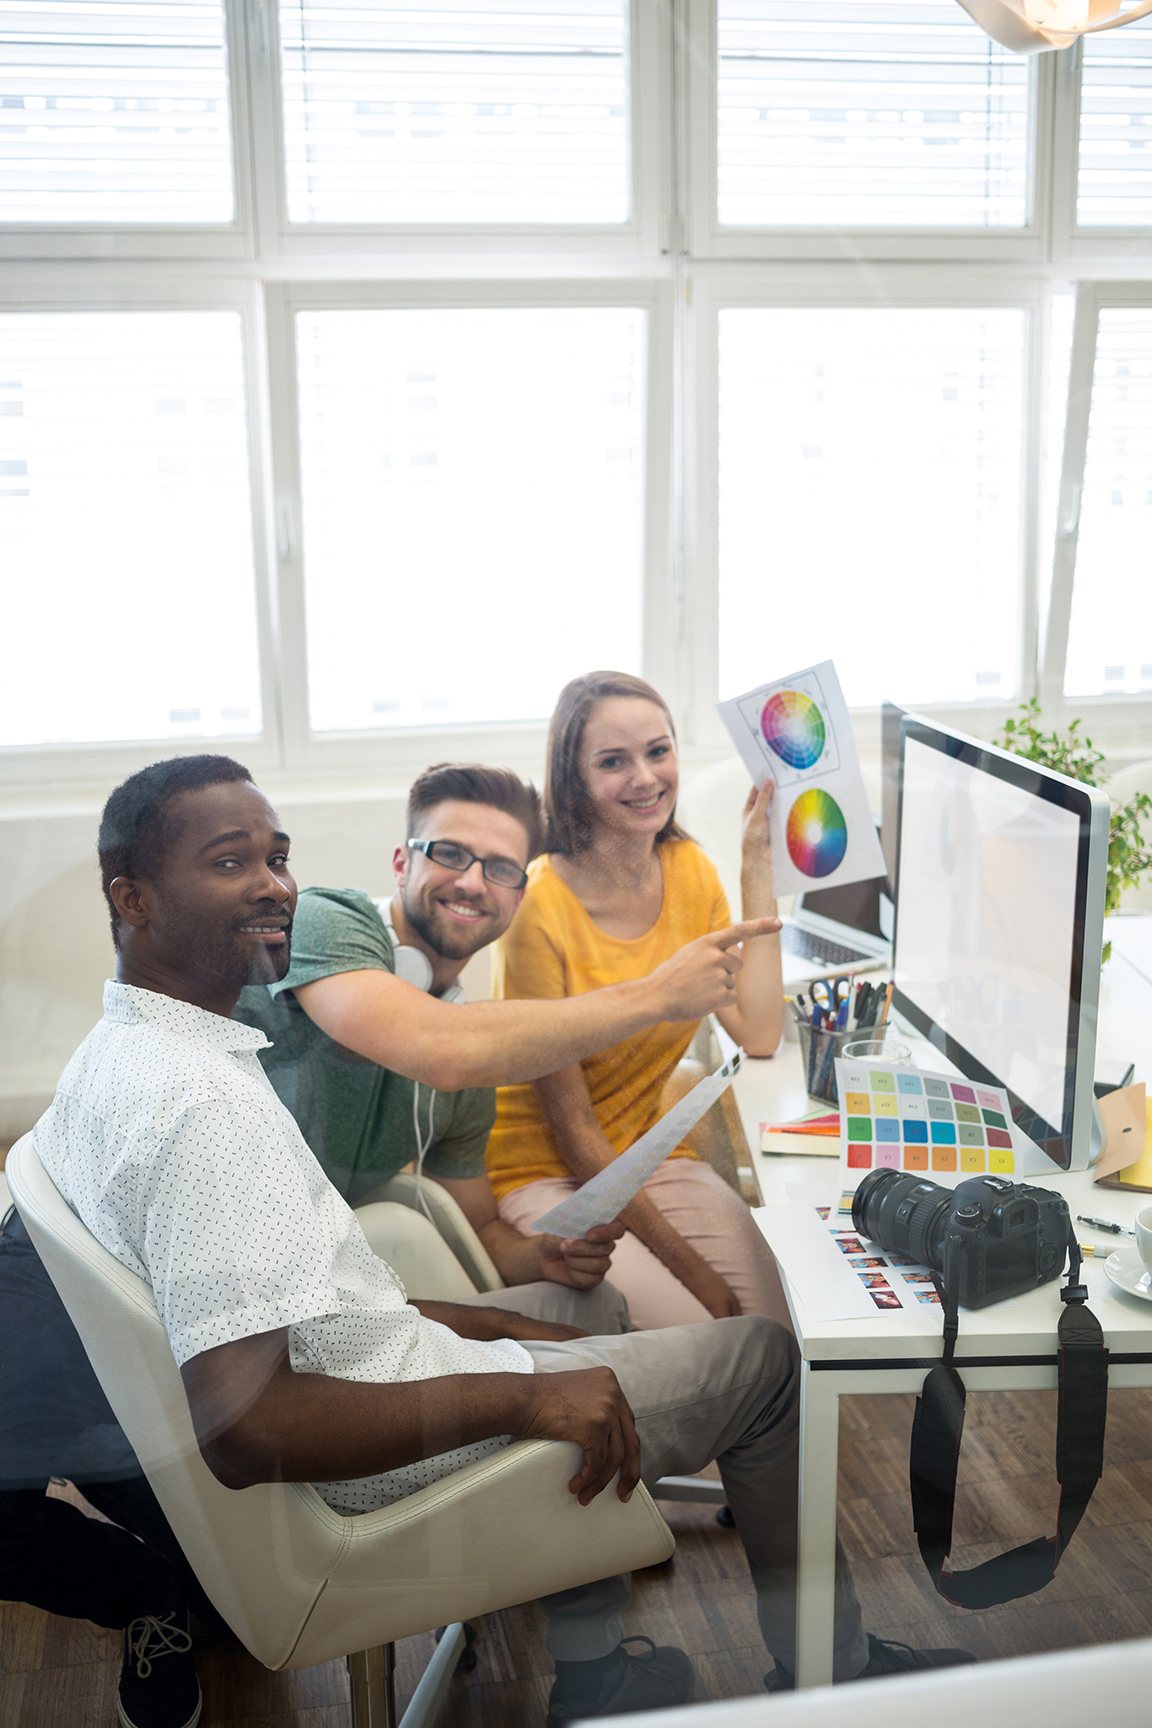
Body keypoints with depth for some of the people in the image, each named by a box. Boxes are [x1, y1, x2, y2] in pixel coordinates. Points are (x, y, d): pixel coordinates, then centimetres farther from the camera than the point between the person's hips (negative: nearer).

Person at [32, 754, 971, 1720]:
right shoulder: (203, 1099, -30)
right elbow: (244, 1429, -35)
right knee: (766, 1359, 5)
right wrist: (518, 1397, -26)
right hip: (384, 1466, -10)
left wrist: (462, 1322, 9)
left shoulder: (109, 1061, 3)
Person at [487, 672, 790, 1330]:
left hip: (657, 1156, 6)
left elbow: (759, 1034, -6)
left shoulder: (689, 870, 2)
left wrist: (759, 871, -6)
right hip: (546, 1177, -5)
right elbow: (570, 1126, -15)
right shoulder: (539, 906, -19)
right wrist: (686, 1264, -18)